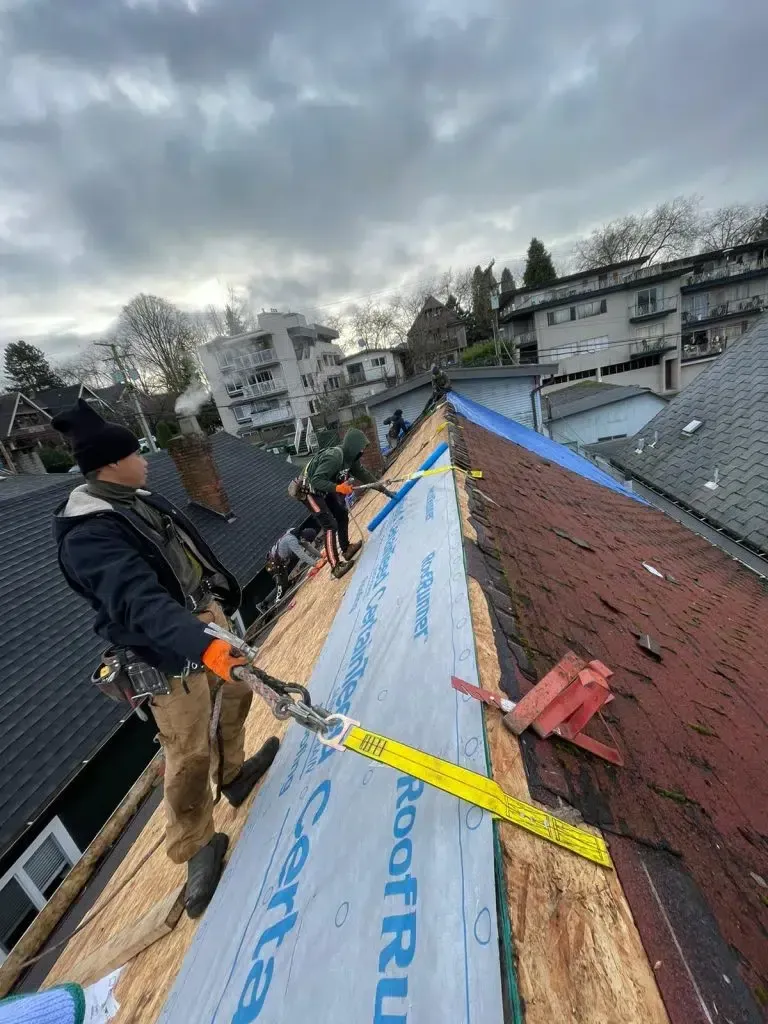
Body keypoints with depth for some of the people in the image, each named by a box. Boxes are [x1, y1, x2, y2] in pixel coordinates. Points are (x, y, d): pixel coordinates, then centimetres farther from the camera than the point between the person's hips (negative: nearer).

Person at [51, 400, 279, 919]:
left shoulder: (144, 501, 3)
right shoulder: (88, 537, -25)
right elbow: (140, 603, -40)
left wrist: (221, 598, 22)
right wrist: (203, 647, -51)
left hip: (208, 621, 9)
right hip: (169, 656, -8)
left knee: (237, 693, 24)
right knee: (190, 756, 2)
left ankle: (234, 771, 50)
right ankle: (198, 848, 30)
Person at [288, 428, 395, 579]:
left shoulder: (351, 457, -7)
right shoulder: (333, 457, -33)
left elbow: (363, 474, 5)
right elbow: (316, 481, -36)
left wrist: (383, 489, 5)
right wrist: (337, 487, -48)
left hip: (325, 489, 9)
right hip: (310, 492, -9)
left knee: (342, 515, 15)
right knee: (330, 525, -14)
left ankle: (346, 549, 32)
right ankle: (336, 567, -9)